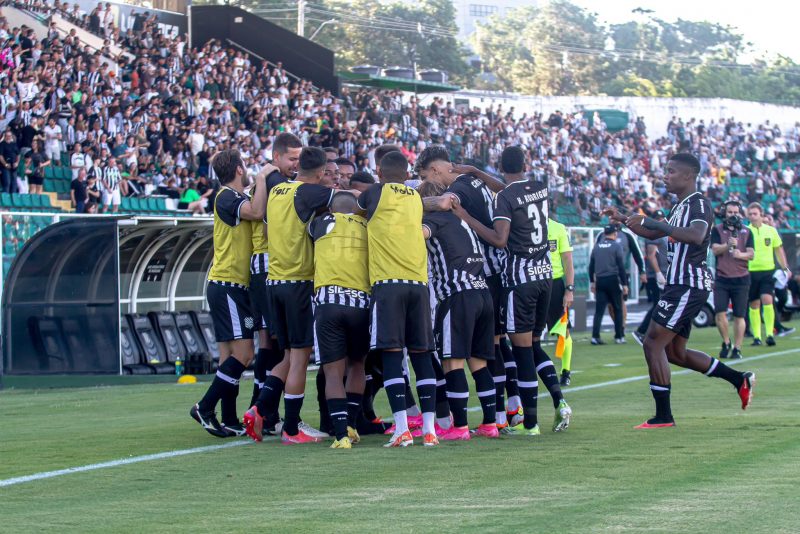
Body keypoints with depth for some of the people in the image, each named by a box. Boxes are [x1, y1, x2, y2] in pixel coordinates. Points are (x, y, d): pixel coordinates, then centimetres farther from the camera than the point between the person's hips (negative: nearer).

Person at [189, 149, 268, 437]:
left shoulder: (237, 198, 18)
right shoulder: (226, 197, -12)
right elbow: (256, 212, -27)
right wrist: (261, 179, -17)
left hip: (232, 287, 10)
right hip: (227, 286, -10)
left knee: (230, 355, 8)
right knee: (243, 354, -14)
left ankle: (230, 421, 9)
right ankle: (205, 408, -10)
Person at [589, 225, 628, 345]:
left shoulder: (596, 247, 9)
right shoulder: (616, 246, -5)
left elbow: (591, 266, 12)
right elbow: (621, 267, -8)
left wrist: (592, 282, 21)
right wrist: (624, 284, -6)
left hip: (600, 281, 4)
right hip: (613, 280, -4)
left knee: (599, 310, 2)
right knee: (618, 309, 7)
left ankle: (595, 336, -7)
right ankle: (619, 336, 7)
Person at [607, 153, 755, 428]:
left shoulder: (699, 204, -13)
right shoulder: (680, 206, 18)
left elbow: (696, 236, -34)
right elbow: (653, 235, 33)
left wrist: (652, 222, -35)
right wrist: (623, 220, 20)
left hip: (689, 286, -10)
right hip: (680, 284, 10)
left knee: (653, 343, -11)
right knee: (675, 352, 15)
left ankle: (663, 416, -9)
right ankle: (740, 380, 22)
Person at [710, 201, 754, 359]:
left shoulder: (746, 232, 9)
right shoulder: (717, 230, 5)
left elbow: (751, 254, 4)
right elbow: (715, 250, -8)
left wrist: (741, 255, -17)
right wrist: (728, 245, -26)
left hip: (741, 279, 1)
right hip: (721, 279, -1)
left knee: (739, 316, 0)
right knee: (720, 313, -9)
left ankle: (737, 348, 7)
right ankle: (726, 343, 12)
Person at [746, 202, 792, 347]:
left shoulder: (771, 230, 5)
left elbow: (779, 250, 13)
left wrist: (785, 268, 9)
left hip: (767, 271, 0)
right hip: (750, 271, 0)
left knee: (767, 300, -14)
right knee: (754, 304, 3)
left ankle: (770, 334, -10)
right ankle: (756, 336, 10)